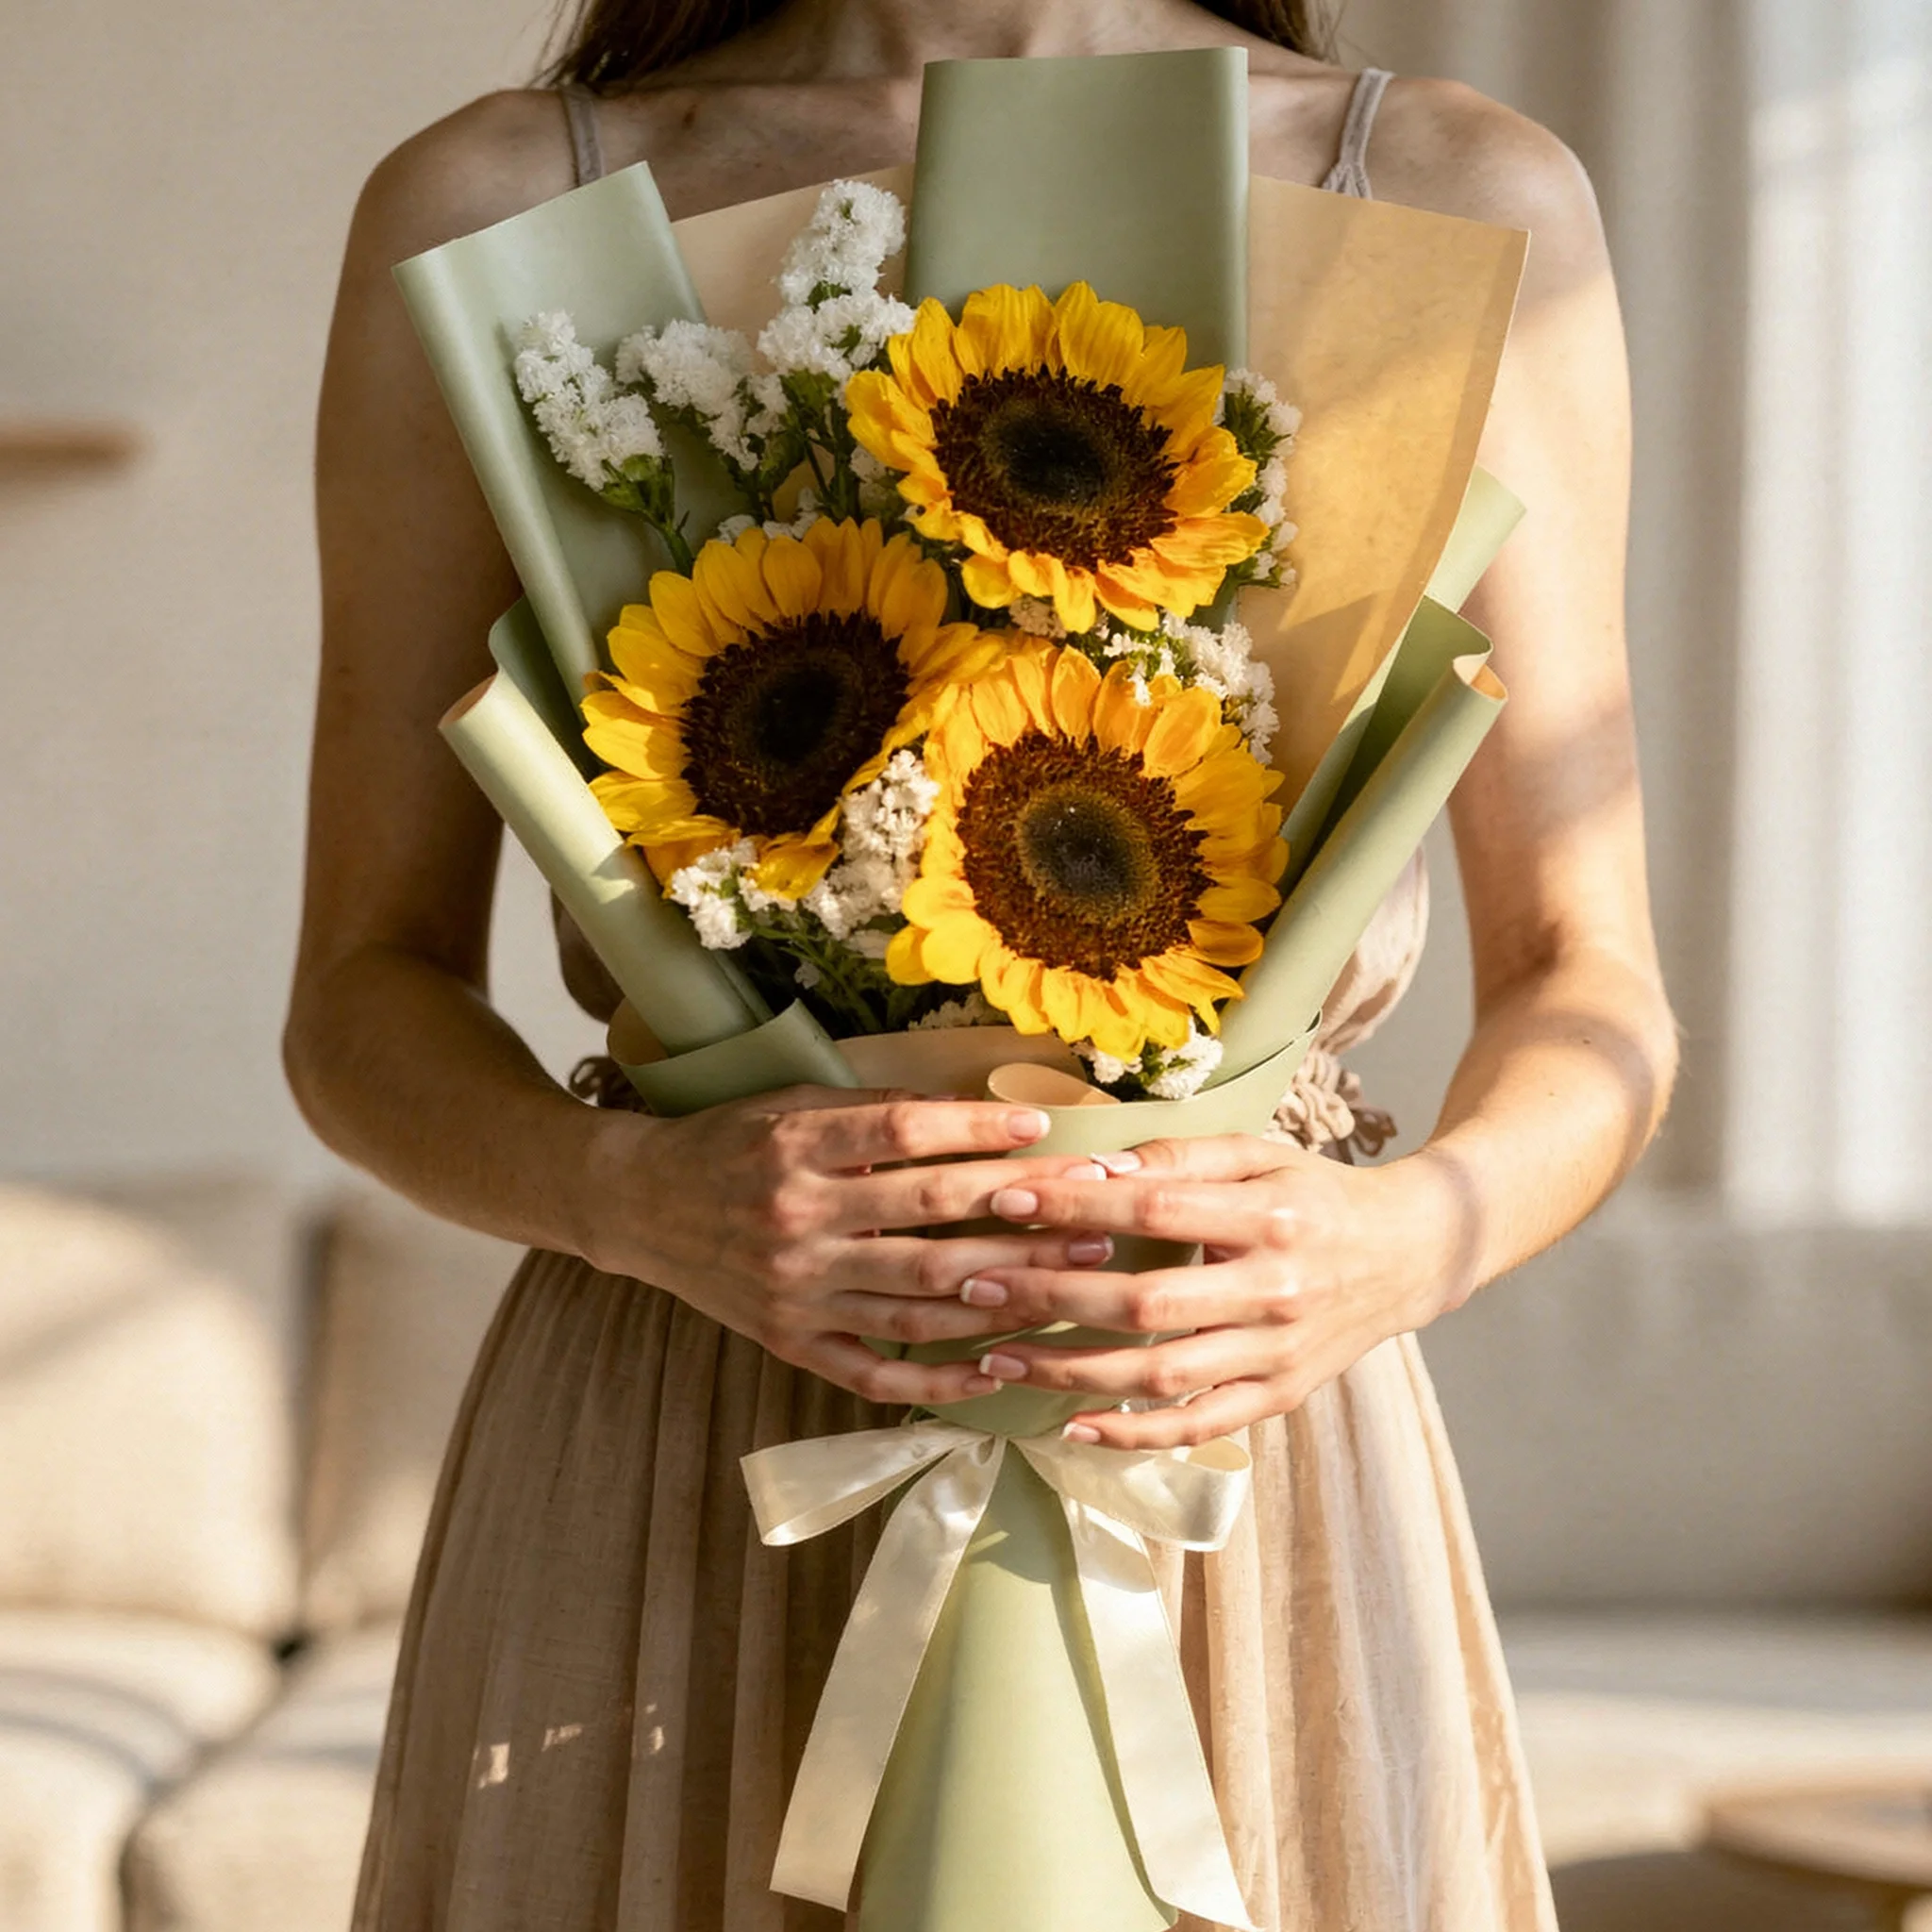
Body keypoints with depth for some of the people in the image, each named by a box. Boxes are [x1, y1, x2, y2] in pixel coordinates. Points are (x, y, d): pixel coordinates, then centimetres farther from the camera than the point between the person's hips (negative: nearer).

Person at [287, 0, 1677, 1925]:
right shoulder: (489, 211, 2)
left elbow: (1586, 993, 3)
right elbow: (368, 1005, 1)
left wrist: (1415, 1234, -19)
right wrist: (636, 1194, -19)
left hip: (1230, 1429, 1)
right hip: (677, 1498, 0)